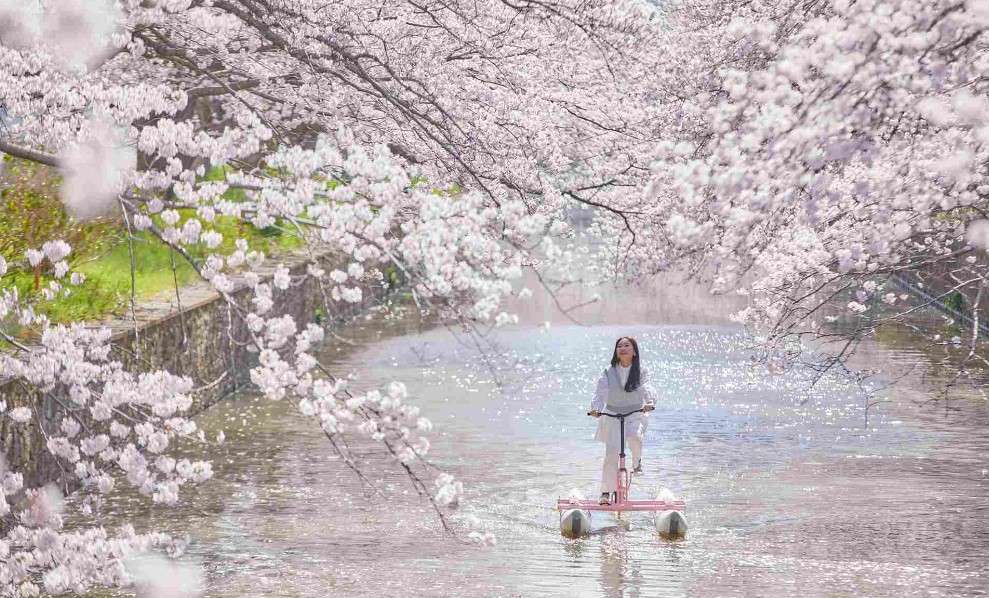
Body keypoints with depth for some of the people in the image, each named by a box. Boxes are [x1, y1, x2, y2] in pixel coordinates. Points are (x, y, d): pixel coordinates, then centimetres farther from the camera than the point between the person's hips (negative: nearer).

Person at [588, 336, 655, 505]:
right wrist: (595, 408, -29)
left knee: (634, 437, -32)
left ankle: (637, 461, 0)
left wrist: (649, 403, -36)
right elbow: (600, 392, -10)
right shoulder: (609, 373, -1)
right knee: (611, 453, -7)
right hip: (612, 415, 1)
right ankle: (606, 492, 3)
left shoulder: (641, 372, -1)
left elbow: (646, 389, -14)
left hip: (635, 414, -1)